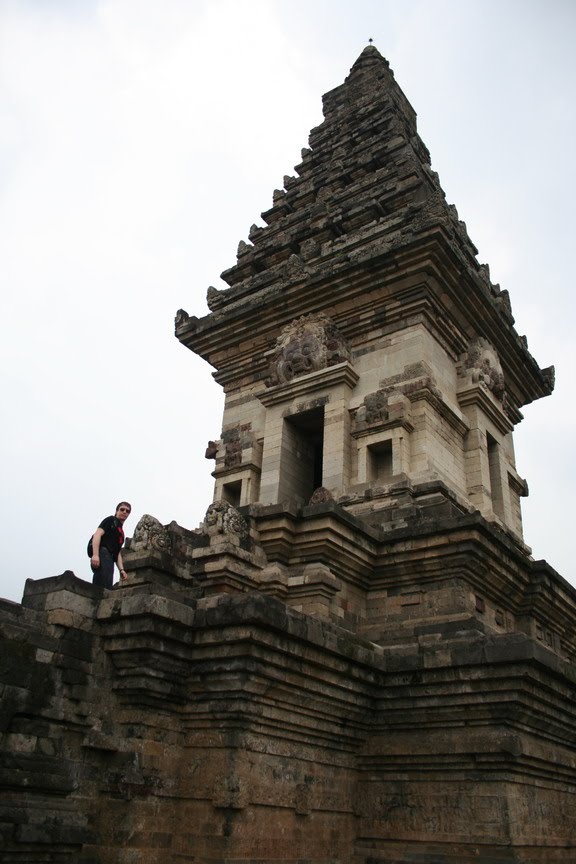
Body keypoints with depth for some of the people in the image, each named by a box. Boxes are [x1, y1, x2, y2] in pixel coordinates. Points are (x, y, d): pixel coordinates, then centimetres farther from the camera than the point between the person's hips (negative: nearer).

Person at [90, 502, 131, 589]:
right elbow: (97, 534, -6)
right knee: (104, 588, -23)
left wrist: (121, 569, 12)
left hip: (109, 558, 8)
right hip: (102, 553, -8)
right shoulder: (111, 520, 9)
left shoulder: (121, 532, 31)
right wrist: (95, 554, -20)